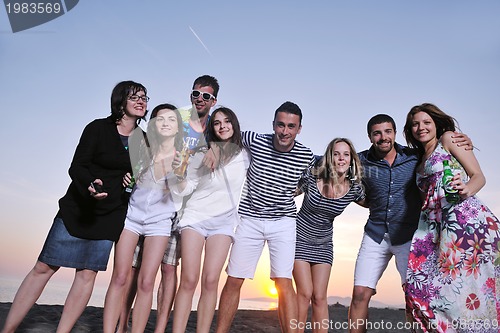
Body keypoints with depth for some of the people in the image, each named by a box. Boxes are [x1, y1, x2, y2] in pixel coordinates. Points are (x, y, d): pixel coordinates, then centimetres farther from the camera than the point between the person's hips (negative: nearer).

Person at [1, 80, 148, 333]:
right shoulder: (98, 128, -5)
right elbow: (76, 167, -10)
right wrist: (90, 186, -29)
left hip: (110, 216, 3)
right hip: (77, 208, -3)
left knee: (87, 273, 1)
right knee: (44, 267, 0)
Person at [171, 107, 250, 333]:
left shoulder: (245, 155, 5)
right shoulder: (202, 153, 1)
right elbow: (185, 189, 1)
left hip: (223, 221, 1)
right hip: (195, 216, -1)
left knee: (210, 281, -6)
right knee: (189, 280, -8)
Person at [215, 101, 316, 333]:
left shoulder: (306, 157, -6)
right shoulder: (254, 141, -9)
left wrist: (289, 192, 4)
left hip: (283, 222, 0)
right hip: (250, 219, 1)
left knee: (284, 283, -10)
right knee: (233, 281, 4)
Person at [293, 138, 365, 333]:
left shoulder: (354, 188, -9)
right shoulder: (312, 177, -18)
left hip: (323, 243, 3)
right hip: (300, 237, -2)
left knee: (319, 297, 2)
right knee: (305, 293, -7)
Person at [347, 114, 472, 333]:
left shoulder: (415, 157, -2)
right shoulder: (362, 161, -2)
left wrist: (464, 145, -8)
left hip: (408, 235, -1)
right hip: (376, 234, 1)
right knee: (360, 294, -1)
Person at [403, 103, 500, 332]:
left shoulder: (448, 138, 8)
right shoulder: (421, 160, 25)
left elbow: (478, 176, -1)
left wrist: (466, 191, -22)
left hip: (465, 217, -6)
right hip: (439, 225, 6)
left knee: (466, 284, -11)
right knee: (424, 285, -3)